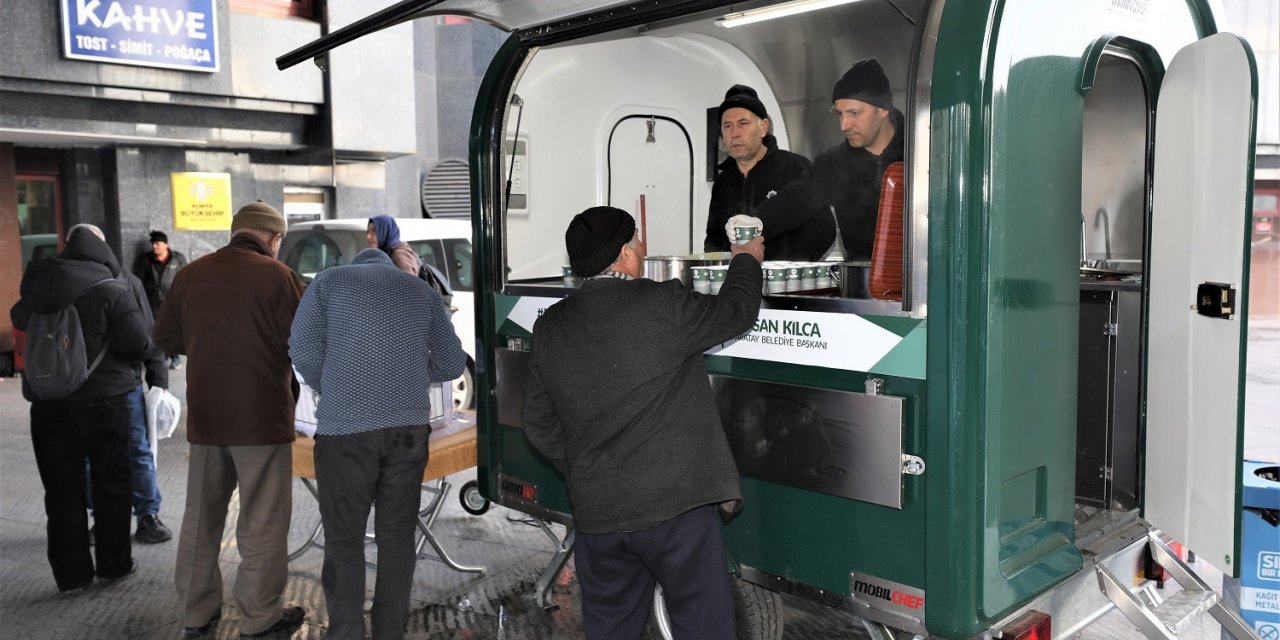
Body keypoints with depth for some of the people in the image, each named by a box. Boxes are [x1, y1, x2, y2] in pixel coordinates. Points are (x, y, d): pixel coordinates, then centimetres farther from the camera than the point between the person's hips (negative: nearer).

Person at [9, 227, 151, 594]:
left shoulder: (37, 286, 2)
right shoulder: (110, 290, -13)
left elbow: (20, 319, 21)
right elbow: (138, 344, -13)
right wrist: (126, 364, 8)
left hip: (47, 401, 4)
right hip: (102, 398, -4)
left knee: (62, 488, 10)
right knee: (110, 483, 11)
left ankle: (70, 574, 14)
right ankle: (113, 564, 20)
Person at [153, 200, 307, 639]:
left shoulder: (190, 274, 3)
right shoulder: (276, 276, -13)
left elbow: (166, 339, 11)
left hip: (205, 417, 6)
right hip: (261, 417, -5)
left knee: (201, 517, 17)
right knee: (262, 523, 5)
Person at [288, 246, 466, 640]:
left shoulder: (330, 282, 8)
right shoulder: (422, 291, 14)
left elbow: (303, 350, -3)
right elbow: (453, 364, 11)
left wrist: (328, 391, 15)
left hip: (346, 428, -2)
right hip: (408, 426, 3)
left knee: (344, 540, 8)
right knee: (396, 537, 11)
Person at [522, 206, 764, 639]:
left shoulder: (549, 327, 4)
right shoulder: (663, 304, -12)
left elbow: (540, 426, 10)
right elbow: (736, 312, 5)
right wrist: (746, 261, 24)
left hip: (595, 513, 6)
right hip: (676, 506, -5)